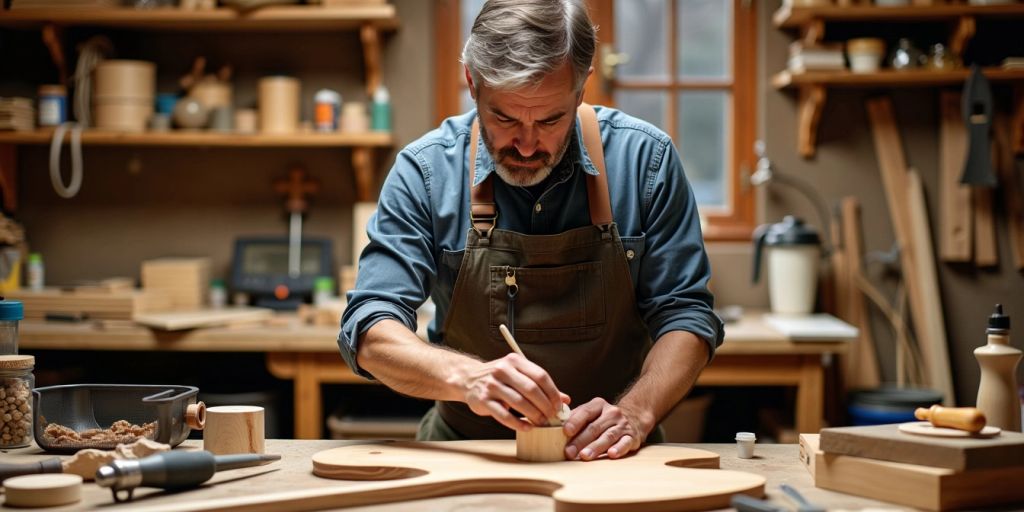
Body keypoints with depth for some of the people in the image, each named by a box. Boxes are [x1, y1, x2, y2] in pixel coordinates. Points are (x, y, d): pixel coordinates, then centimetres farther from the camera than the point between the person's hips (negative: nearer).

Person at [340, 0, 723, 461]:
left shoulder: (645, 158, -7)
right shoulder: (426, 169, -8)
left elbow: (685, 316, -2)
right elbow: (370, 331, -12)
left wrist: (636, 412, -22)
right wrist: (465, 377, -32)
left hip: (608, 457, 1)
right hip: (467, 454, 0)